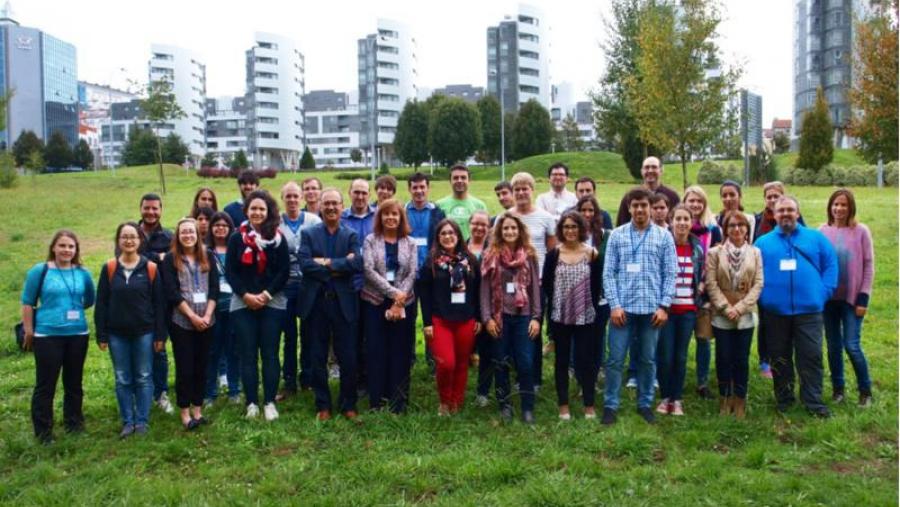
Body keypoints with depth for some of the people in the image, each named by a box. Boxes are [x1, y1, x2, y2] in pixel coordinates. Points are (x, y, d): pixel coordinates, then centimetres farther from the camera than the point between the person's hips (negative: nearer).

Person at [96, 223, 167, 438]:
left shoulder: (151, 268, -3)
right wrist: (101, 335, -2)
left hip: (144, 333, -1)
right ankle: (127, 422, 19)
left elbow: (159, 304, -1)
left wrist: (160, 334, -3)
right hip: (117, 334, 1)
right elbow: (101, 304, 2)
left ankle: (142, 421, 17)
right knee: (123, 380, 9)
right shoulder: (109, 269, 0)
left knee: (143, 378, 6)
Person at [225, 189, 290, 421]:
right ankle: (251, 403, 10)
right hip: (243, 304, 1)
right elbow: (229, 272, 0)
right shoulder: (236, 238, 3)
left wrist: (266, 294, -12)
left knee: (270, 354, 2)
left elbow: (284, 271, -1)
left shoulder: (278, 238, 2)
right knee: (248, 355, 3)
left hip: (272, 303, 0)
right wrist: (246, 295, -11)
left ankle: (270, 402, 9)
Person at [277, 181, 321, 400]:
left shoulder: (313, 221, 0)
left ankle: (307, 378, 24)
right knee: (289, 334, 8)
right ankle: (289, 382, 18)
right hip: (286, 285, 1)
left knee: (308, 333, 9)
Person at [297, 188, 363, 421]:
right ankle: (323, 405, 20)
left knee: (348, 357, 4)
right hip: (316, 302, 0)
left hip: (344, 303, 0)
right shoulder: (308, 234, 5)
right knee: (318, 358, 8)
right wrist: (339, 267, -14)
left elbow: (357, 263, -12)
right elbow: (305, 264, -11)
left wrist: (327, 263, -15)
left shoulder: (351, 235, 5)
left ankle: (348, 404, 19)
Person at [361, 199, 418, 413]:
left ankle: (398, 401, 11)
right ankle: (376, 399, 11)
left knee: (400, 351, 3)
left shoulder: (410, 243, 7)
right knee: (376, 350, 0)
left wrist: (399, 301, -12)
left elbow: (412, 273, -1)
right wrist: (393, 293, -17)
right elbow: (369, 270, -9)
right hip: (375, 301, -1)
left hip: (403, 303, 1)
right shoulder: (370, 240, 2)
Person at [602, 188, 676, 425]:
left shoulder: (664, 236, 4)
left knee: (647, 360, 11)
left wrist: (664, 306, -5)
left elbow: (670, 274, 2)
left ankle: (645, 404, 24)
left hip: (651, 308, 1)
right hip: (623, 307, -1)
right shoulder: (617, 235, 2)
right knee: (615, 359, 2)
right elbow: (608, 273, -1)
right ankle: (610, 405, 13)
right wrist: (614, 305, -8)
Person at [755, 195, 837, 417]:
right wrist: (762, 296, -2)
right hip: (776, 311, 1)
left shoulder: (816, 238, 7)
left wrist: (823, 292, -6)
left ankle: (814, 402, 10)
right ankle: (783, 400, 23)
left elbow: (831, 265, 4)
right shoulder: (763, 242, 8)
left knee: (811, 356, 0)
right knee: (780, 358, 10)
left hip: (809, 310, -1)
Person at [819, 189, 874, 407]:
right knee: (833, 346, 9)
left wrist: (863, 297, -7)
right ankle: (837, 388, 23)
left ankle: (865, 390, 12)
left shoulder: (861, 231, -4)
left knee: (852, 345, -6)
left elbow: (869, 265, -3)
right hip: (828, 297, 2)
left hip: (852, 298, -2)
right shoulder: (823, 231, 2)